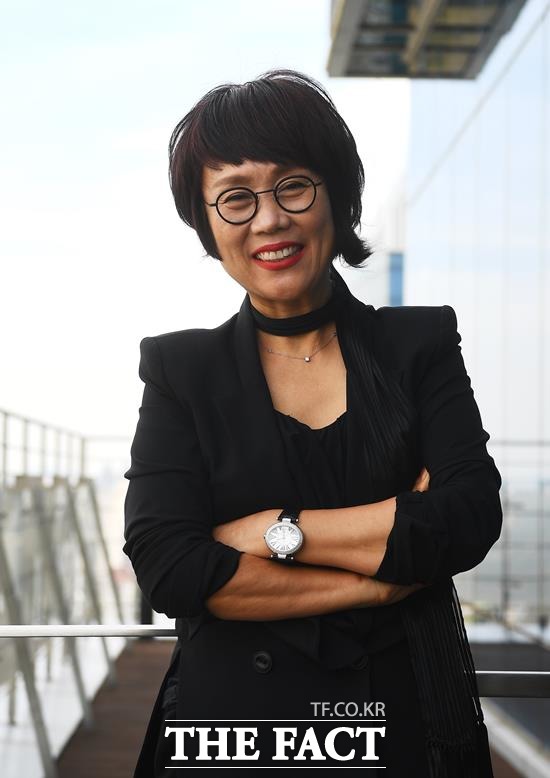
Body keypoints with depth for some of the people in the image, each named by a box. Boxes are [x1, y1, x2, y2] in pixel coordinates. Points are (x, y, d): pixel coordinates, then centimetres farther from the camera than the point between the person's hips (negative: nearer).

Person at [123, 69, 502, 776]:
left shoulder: (421, 342, 2)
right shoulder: (180, 369, -1)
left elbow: (473, 518, -11)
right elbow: (164, 565, -13)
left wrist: (275, 530, -15)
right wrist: (390, 571, -14)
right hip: (233, 719, -1)